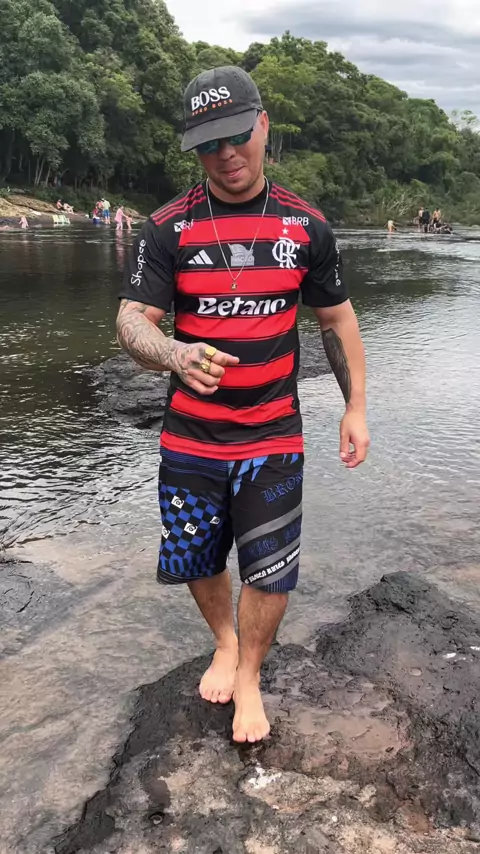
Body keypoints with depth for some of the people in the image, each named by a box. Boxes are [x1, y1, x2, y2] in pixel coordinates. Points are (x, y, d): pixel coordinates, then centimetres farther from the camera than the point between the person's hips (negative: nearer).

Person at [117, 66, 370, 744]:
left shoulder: (305, 225, 0)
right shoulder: (168, 229, -5)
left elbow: (337, 317, 9)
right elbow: (132, 321, -11)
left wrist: (355, 405, 6)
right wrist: (175, 355, -34)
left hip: (273, 438, 0)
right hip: (190, 438, 1)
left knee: (270, 572, 4)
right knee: (197, 560, 15)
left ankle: (249, 676, 32)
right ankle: (225, 644, 46)